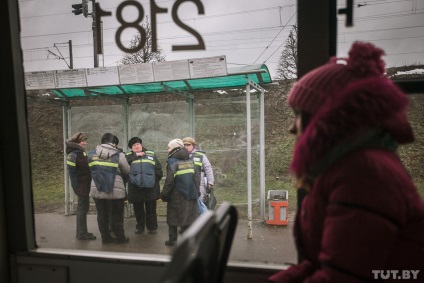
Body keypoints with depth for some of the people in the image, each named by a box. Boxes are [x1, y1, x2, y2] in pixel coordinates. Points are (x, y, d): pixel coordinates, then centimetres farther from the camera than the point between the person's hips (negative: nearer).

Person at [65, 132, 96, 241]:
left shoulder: (81, 152, 10)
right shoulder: (73, 154, -16)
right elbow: (71, 172, -18)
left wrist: (88, 185, 12)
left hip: (85, 184, 9)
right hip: (81, 185, -9)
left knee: (82, 208, 15)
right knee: (83, 208, -2)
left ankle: (81, 232, 25)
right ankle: (82, 233, 8)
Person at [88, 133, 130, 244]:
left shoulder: (91, 154, 0)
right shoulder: (119, 155, -11)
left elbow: (91, 169, 8)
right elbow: (127, 171, -1)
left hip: (97, 190, 4)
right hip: (115, 191, -3)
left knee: (102, 215, 16)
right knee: (116, 216, 10)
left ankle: (105, 237, 25)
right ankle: (120, 238, 21)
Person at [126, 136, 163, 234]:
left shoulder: (151, 154, 8)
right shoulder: (129, 156, 7)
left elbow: (158, 168, 10)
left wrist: (156, 179, 4)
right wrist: (136, 155, -12)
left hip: (150, 187, 0)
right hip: (136, 187, 0)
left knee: (151, 209, 9)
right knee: (138, 209, 12)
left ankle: (152, 227, 22)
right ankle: (140, 226, 27)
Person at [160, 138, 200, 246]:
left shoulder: (172, 162, -12)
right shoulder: (190, 161, 6)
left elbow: (169, 181, -17)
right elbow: (196, 177, 4)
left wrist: (164, 194, -7)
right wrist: (196, 192, 10)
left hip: (177, 196, -5)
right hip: (190, 194, 5)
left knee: (173, 218, 9)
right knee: (188, 216, 11)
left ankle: (173, 240, 16)